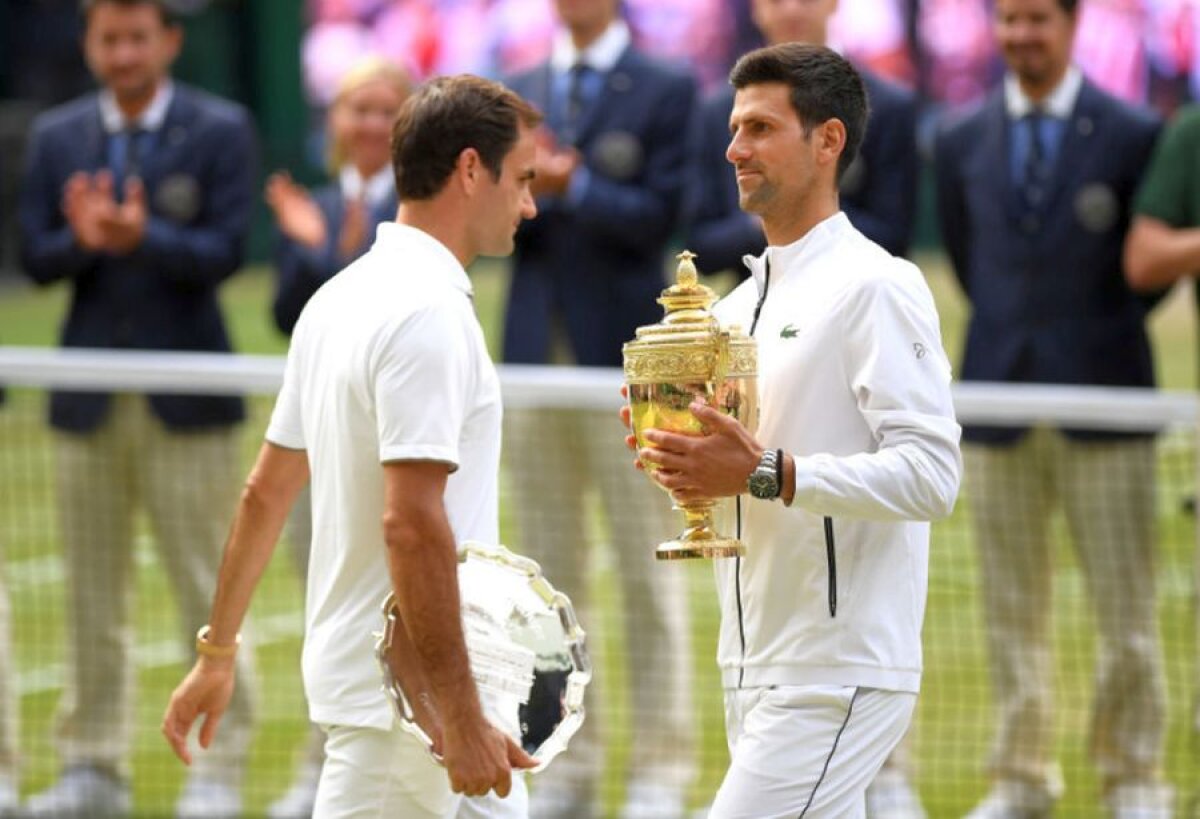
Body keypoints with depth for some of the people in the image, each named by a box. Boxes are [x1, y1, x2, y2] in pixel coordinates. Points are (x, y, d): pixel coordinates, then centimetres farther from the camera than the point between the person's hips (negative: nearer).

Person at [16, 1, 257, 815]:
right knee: (93, 594, 7)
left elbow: (223, 252, -9)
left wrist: (142, 237, -26)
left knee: (206, 587, -2)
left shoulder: (222, 130, 0)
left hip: (186, 398, -3)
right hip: (89, 398, 3)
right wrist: (83, 239, -17)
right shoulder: (57, 136, 10)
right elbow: (36, 258, 4)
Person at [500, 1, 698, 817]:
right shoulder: (514, 94, 13)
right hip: (536, 351, 5)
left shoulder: (669, 91, -1)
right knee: (551, 573, 8)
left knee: (648, 574, -2)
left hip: (625, 356, -5)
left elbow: (658, 216, -9)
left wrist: (571, 186, -17)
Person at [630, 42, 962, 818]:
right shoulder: (740, 304, 16)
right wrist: (679, 454, 1)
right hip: (756, 663, 9)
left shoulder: (875, 288, -10)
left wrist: (765, 474, -26)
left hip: (837, 674, -9)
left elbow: (930, 476, -19)